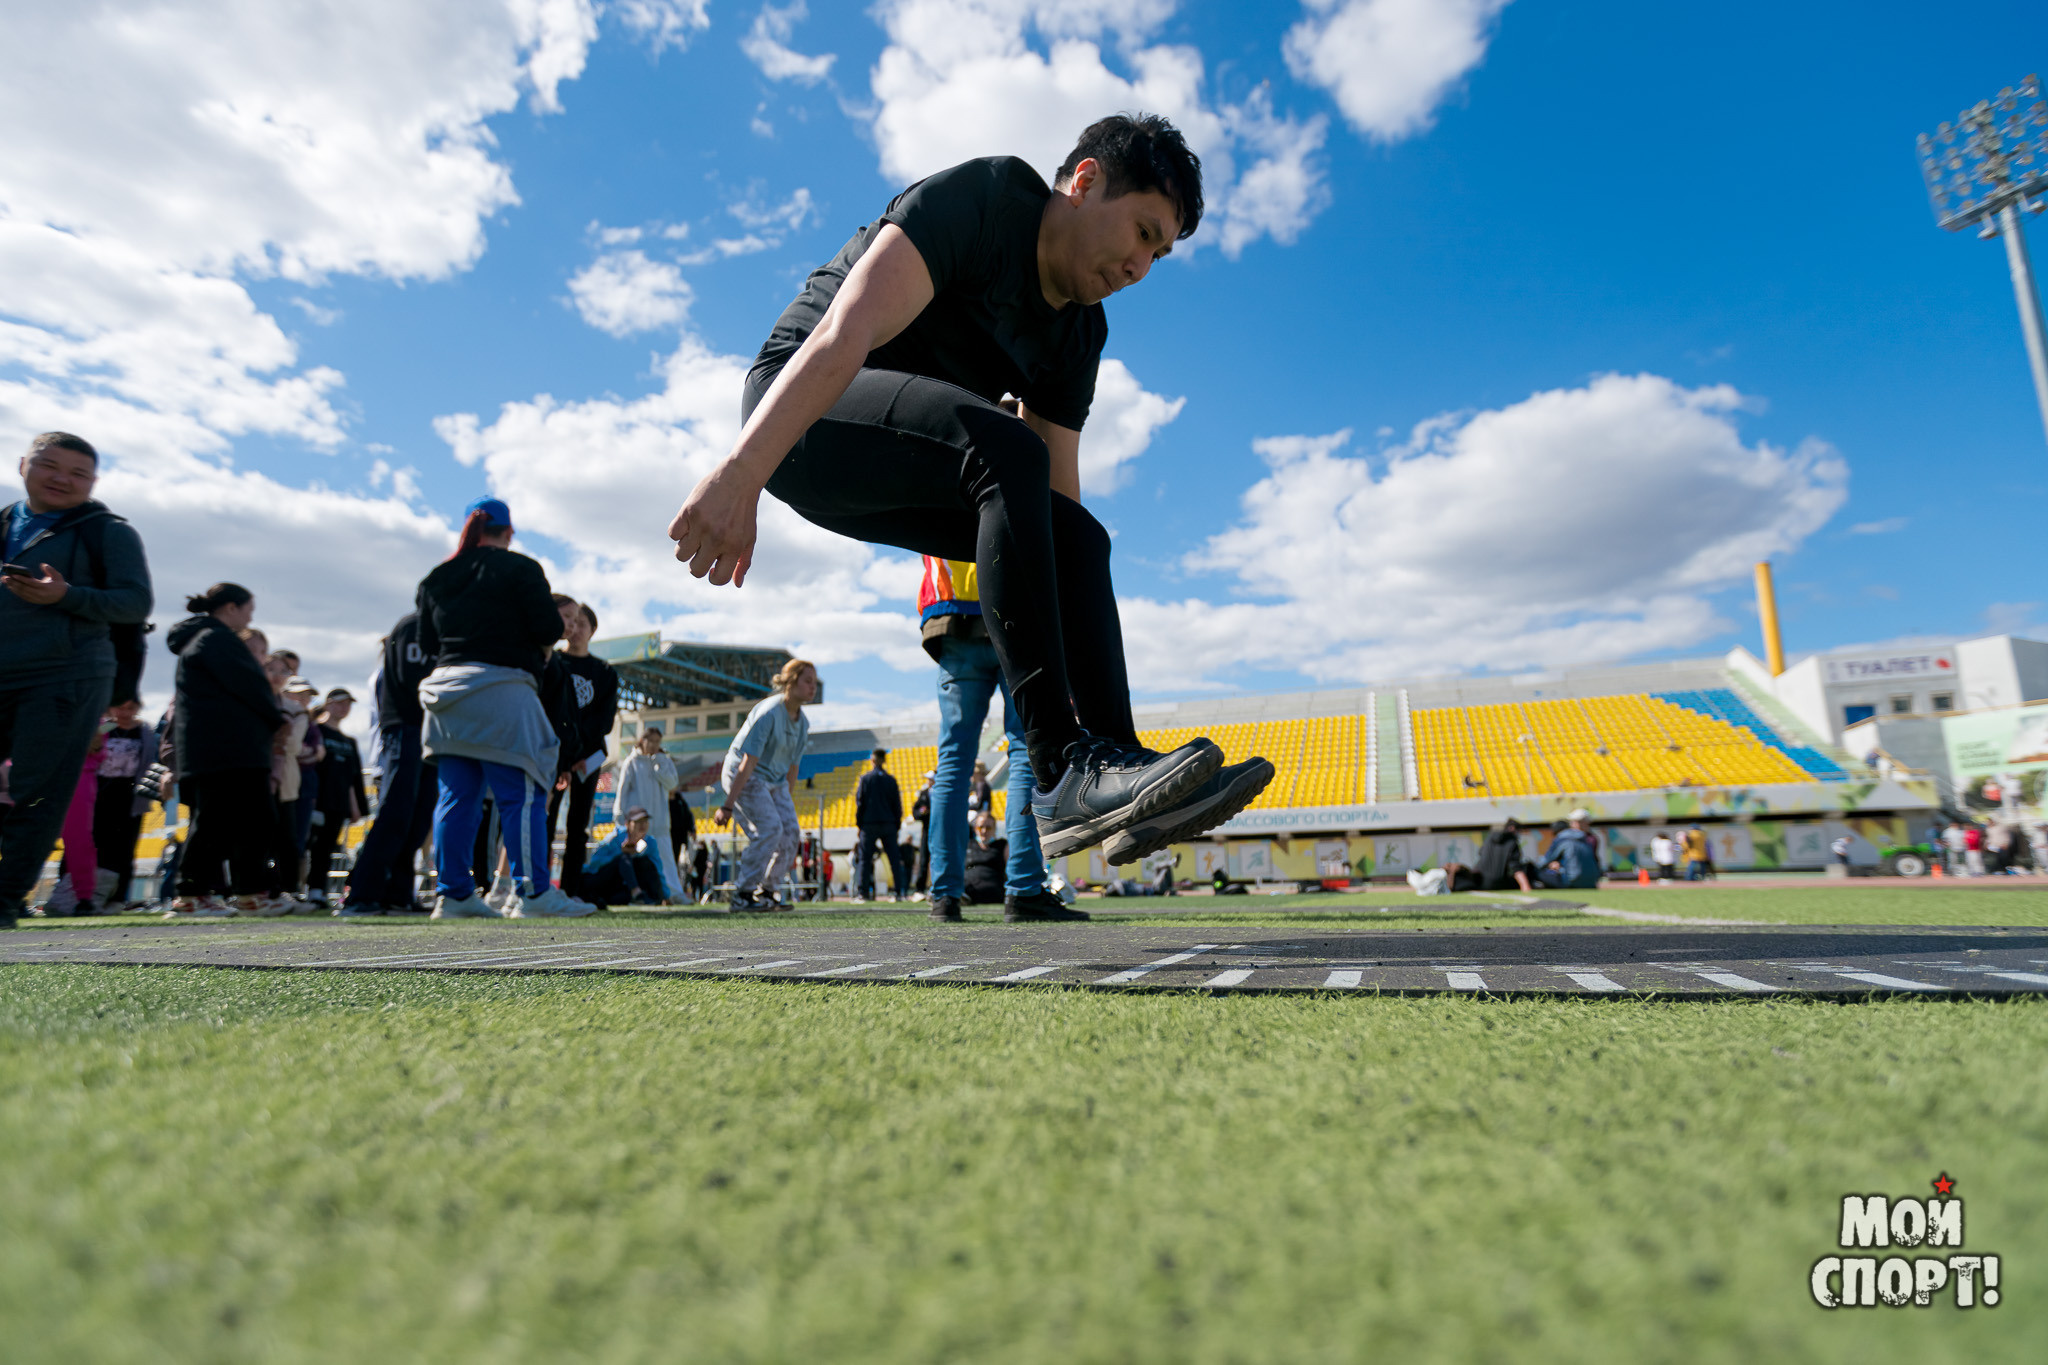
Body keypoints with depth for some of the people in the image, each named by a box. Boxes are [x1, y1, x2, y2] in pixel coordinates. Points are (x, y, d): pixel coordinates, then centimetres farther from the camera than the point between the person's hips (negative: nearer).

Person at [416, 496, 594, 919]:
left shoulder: (436, 578, 17)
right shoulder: (519, 568, -1)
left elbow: (426, 642, 16)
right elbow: (549, 628, -8)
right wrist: (538, 649, 12)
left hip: (445, 682, 6)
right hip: (500, 685, -6)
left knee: (456, 795, 8)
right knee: (521, 793, -6)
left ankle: (453, 894, 10)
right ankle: (533, 892, -8)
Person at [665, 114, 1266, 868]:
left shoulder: (1080, 332, 8)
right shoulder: (980, 199, -14)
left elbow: (1056, 493, 6)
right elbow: (844, 334, -28)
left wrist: (1078, 657, 2)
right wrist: (740, 472, -41)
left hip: (905, 479, 8)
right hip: (800, 411, -8)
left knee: (1079, 536, -3)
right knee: (1005, 449, -32)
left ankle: (1116, 757, -14)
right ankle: (1063, 770, -35)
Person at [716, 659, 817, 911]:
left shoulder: (803, 722, 3)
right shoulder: (768, 713, -23)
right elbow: (748, 762, -27)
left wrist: (789, 802, 16)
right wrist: (728, 805, -27)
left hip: (775, 780, 8)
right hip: (743, 776, -8)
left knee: (790, 832, -2)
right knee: (770, 829, -20)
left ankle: (765, 891, 12)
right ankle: (742, 895, -9)